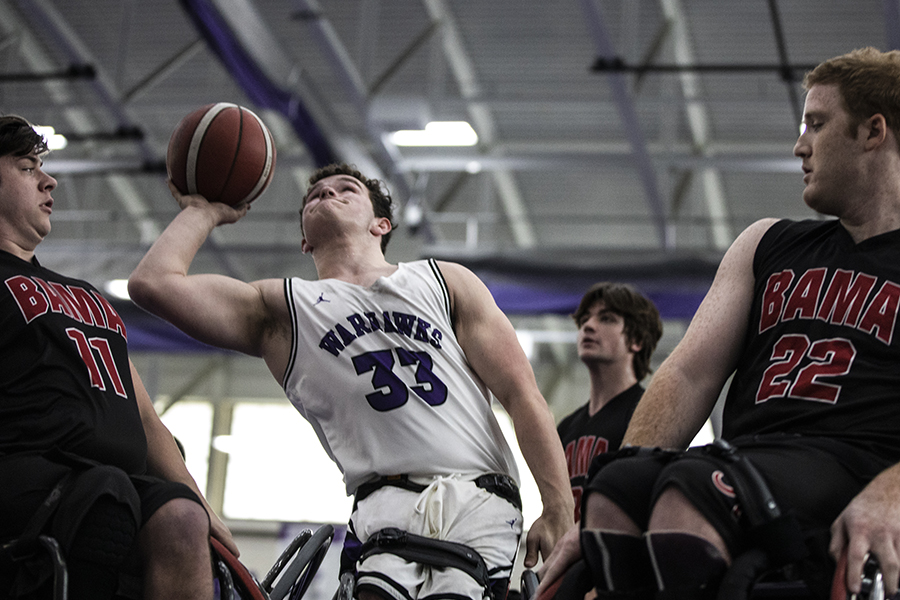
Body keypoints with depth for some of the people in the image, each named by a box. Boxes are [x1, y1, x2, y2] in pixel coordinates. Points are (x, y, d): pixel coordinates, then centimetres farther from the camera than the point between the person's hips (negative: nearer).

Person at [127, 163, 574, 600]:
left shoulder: (448, 282, 22)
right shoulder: (281, 308, 21)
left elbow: (521, 394, 13)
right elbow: (153, 283, 7)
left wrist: (559, 513, 1)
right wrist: (203, 212, 23)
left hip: (479, 500, 0)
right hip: (388, 503, 0)